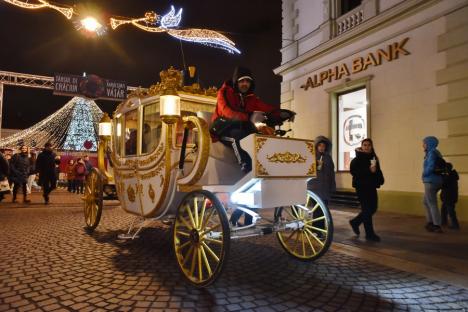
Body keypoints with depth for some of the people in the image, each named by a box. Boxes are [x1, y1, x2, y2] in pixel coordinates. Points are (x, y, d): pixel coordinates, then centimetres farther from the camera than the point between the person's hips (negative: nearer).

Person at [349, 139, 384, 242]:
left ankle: (355, 222, 29)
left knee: (373, 208, 9)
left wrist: (380, 180, 3)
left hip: (371, 186, 7)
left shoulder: (374, 158, 13)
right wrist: (369, 170, -23)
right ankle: (370, 234, 5)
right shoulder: (357, 159, -6)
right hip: (361, 187, -7)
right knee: (367, 209, -5)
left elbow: (378, 171, 20)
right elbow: (354, 171, -18)